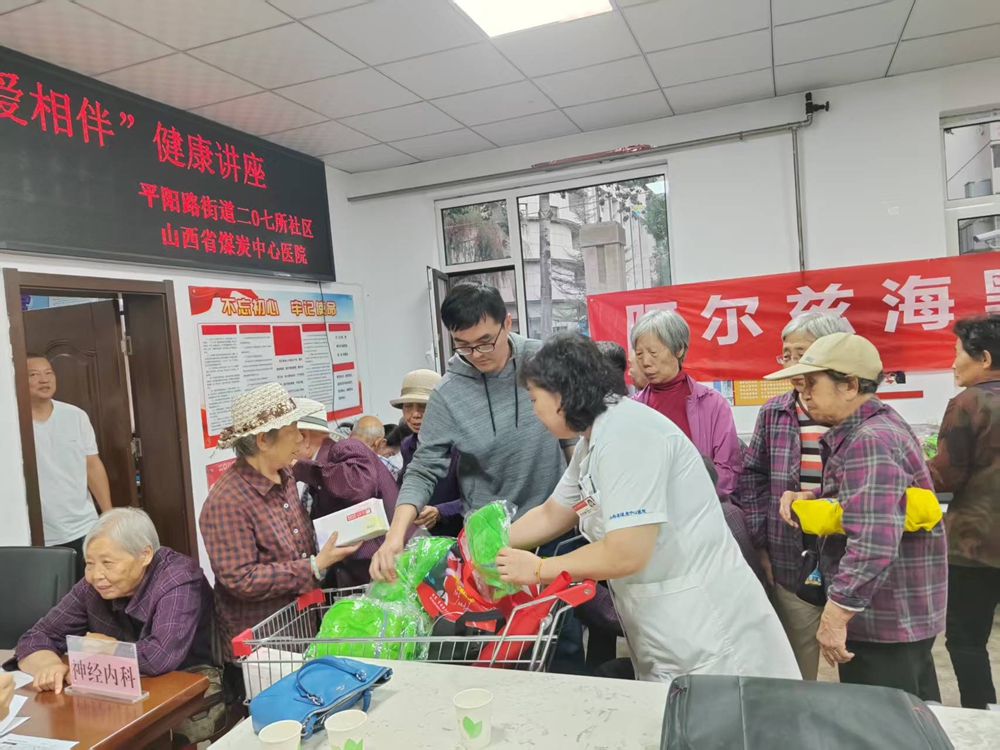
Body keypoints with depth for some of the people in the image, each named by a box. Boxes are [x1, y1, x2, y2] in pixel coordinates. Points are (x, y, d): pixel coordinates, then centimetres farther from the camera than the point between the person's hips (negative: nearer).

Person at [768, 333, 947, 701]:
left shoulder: (869, 442, -23)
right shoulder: (878, 425, 10)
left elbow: (873, 543, -32)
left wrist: (835, 616, -28)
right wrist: (809, 498, 1)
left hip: (883, 621, -10)